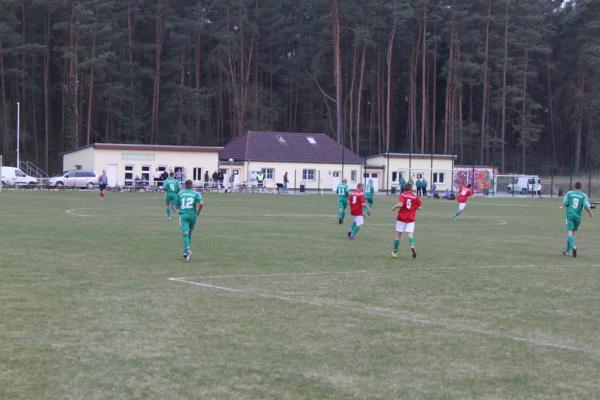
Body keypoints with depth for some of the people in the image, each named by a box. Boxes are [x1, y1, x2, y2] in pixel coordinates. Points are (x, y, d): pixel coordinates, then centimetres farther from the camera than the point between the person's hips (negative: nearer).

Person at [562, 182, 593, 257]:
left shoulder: (569, 193, 0)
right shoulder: (583, 195, -1)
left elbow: (565, 203, -5)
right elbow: (586, 206, -11)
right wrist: (590, 213, 5)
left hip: (569, 215, -2)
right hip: (578, 216, 2)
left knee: (569, 232, -8)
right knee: (572, 233, 16)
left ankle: (573, 247, -33)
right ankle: (566, 250, 22)